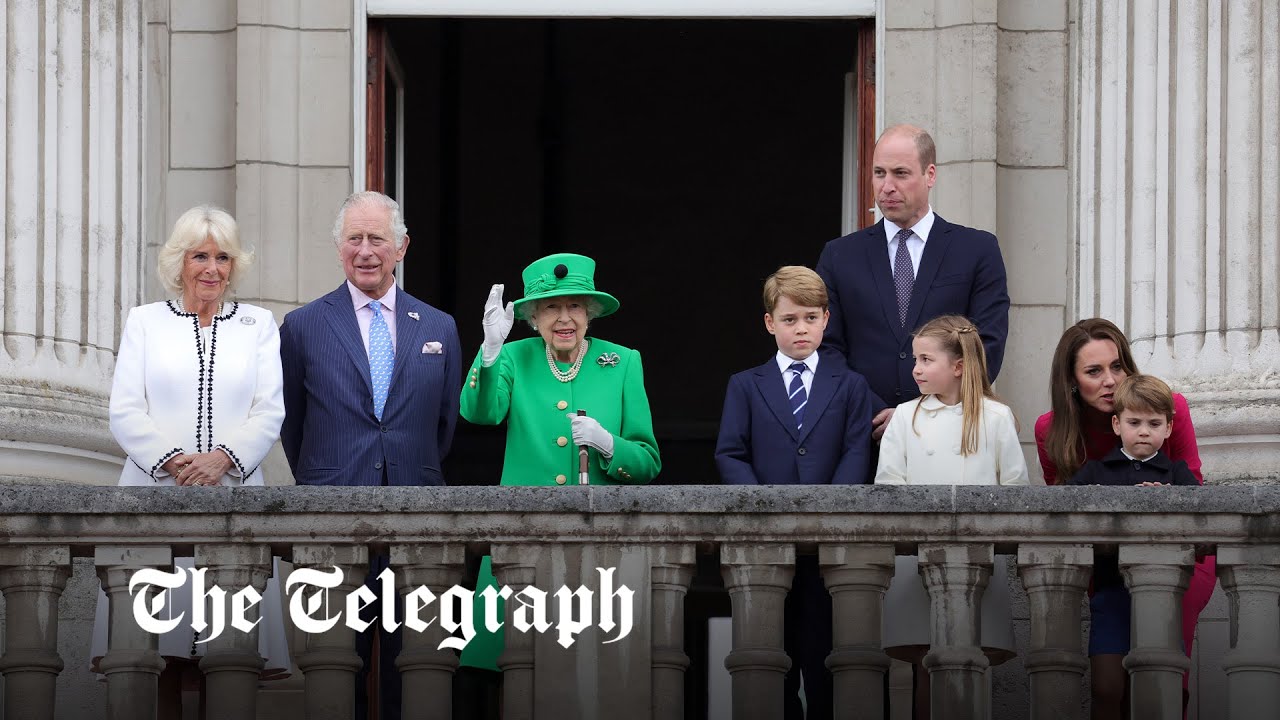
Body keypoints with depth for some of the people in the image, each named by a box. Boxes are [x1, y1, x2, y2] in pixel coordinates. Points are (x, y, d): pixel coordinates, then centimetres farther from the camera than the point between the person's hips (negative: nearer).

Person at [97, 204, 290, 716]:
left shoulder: (258, 325, 14)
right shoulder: (145, 321, 12)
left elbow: (269, 413, 5)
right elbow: (124, 411, 3)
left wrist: (222, 458, -12)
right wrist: (173, 461, -12)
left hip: (234, 492, 1)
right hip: (155, 492, 0)